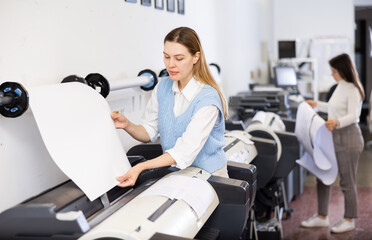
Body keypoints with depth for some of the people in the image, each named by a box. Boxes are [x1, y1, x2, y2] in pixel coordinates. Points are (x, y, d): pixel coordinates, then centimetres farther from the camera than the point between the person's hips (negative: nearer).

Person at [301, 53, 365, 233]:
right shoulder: (340, 87, 12)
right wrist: (318, 105, 28)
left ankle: (349, 220, 16)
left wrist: (337, 122, -40)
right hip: (333, 137, 10)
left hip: (347, 138, -9)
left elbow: (353, 116, -24)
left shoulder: (352, 89, -15)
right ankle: (322, 217, 20)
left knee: (347, 182, 2)